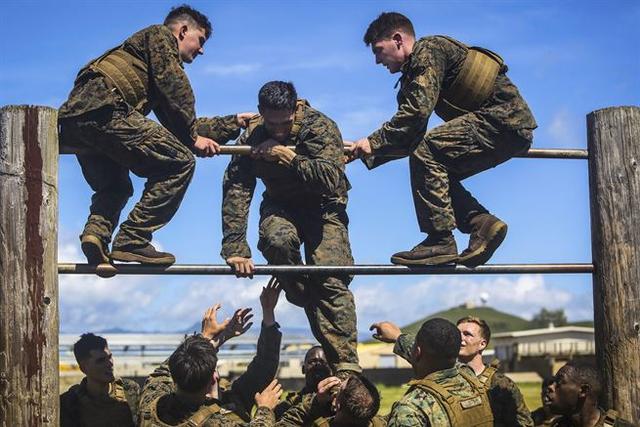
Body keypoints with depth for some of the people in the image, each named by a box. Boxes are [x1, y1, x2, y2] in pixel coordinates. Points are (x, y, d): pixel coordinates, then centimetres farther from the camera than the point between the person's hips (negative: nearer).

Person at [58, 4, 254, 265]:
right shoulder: (161, 35, 15)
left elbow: (174, 127, 37)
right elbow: (175, 89, -3)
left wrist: (233, 123, 41)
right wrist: (194, 138, 2)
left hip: (72, 119, 10)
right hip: (103, 110, -10)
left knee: (114, 187, 28)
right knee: (179, 163, -8)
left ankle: (95, 232, -2)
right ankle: (132, 241, -14)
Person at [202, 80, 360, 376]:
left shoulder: (320, 127, -21)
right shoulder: (252, 138, -14)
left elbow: (330, 179, -33)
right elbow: (235, 192, -19)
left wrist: (287, 156, -34)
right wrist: (235, 248, -28)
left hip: (323, 207, -2)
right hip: (280, 206, 2)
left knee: (331, 280, -20)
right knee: (278, 240, -35)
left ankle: (346, 365, -19)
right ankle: (301, 296, -6)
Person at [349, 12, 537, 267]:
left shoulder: (427, 50, -8)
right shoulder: (412, 76, 22)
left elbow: (417, 112, -21)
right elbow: (405, 137, 21)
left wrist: (374, 142, -13)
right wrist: (367, 154, 12)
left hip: (504, 119, -10)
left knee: (425, 151, -19)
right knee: (436, 173, 11)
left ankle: (440, 241, -20)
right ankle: (481, 223, 0)